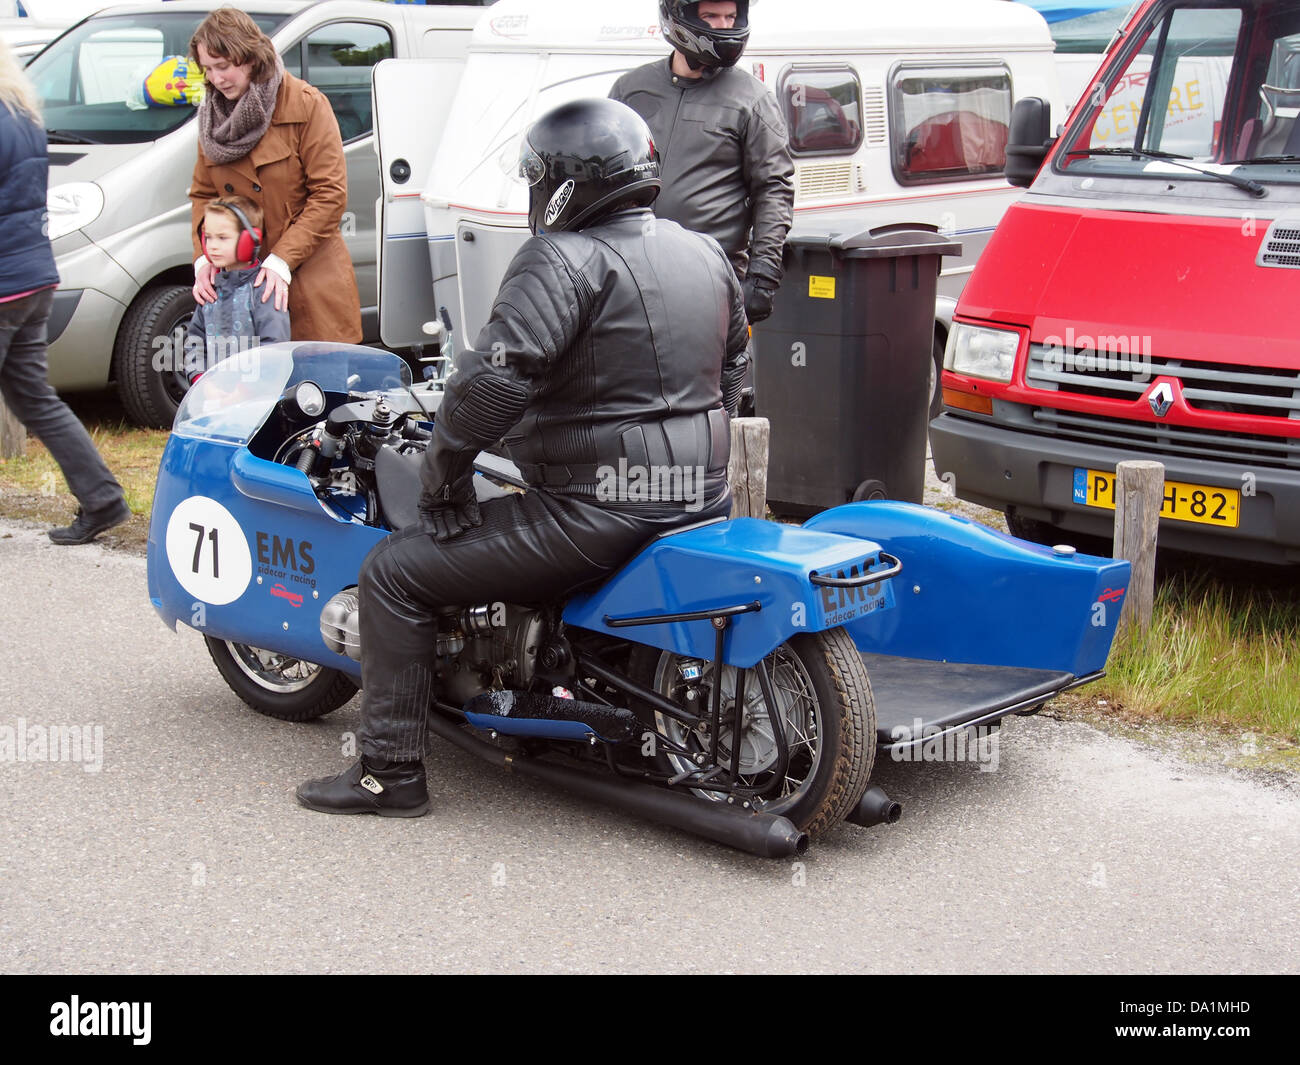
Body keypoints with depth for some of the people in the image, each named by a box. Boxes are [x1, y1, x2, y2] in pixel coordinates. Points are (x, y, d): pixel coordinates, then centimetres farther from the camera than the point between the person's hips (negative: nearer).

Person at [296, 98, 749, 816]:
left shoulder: (563, 260, -15)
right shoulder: (707, 254, 11)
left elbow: (495, 381, -25)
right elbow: (731, 364, 24)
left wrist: (443, 478, -12)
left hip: (596, 510, -9)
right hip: (705, 499, 9)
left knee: (393, 573, 0)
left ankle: (390, 770, 3)